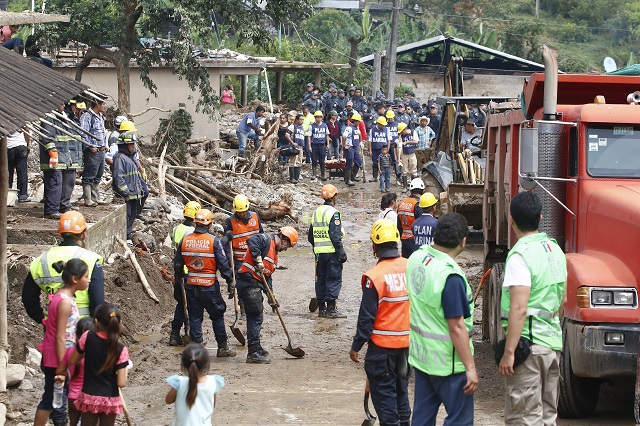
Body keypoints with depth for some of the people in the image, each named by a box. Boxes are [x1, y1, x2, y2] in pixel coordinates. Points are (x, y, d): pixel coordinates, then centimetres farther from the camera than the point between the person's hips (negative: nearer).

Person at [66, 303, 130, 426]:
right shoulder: (121, 350, -14)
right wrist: (125, 369, 5)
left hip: (89, 397, 1)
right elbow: (121, 383, -14)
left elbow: (72, 361, 4)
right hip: (110, 400, -1)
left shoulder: (88, 337, -10)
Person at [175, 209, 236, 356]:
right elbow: (223, 264, -11)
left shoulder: (185, 240, 1)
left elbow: (177, 263, 10)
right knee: (217, 316, 8)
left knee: (195, 317, 10)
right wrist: (230, 283, -4)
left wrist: (177, 280, 25)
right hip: (209, 286, -4)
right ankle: (222, 348, 13)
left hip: (191, 285, 4)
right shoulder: (213, 241, -12)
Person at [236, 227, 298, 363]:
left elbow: (267, 275, 23)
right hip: (248, 281, -10)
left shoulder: (274, 253, 23)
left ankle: (256, 347, 35)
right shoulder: (266, 240, -7)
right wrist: (258, 261, -26)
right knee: (255, 316, -11)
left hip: (256, 285, 10)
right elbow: (252, 242, -28)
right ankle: (253, 353, -11)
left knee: (255, 317, 21)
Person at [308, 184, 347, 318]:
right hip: (332, 252, -8)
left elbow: (310, 236, 18)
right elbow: (335, 236, -18)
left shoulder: (316, 212, 13)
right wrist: (341, 252, -16)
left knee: (321, 279, 12)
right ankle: (331, 309, -7)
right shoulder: (333, 213, -12)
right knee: (334, 279, -4)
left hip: (319, 252, 8)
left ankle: (321, 308, 15)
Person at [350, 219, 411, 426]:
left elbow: (367, 317, -15)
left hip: (382, 344, -5)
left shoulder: (374, 277, -18)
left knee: (383, 389, 6)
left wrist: (356, 346, -5)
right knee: (401, 386, 19)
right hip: (408, 341, 5)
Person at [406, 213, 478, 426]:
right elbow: (456, 328, -25)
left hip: (420, 355, 8)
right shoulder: (450, 276, -27)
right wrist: (470, 368, -20)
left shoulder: (416, 258, -2)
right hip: (448, 364, -8)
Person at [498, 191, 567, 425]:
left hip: (528, 344, -9)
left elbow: (519, 309, -22)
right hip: (553, 343, 9)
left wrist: (508, 352, -21)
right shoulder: (555, 250, 10)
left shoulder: (520, 256, -17)